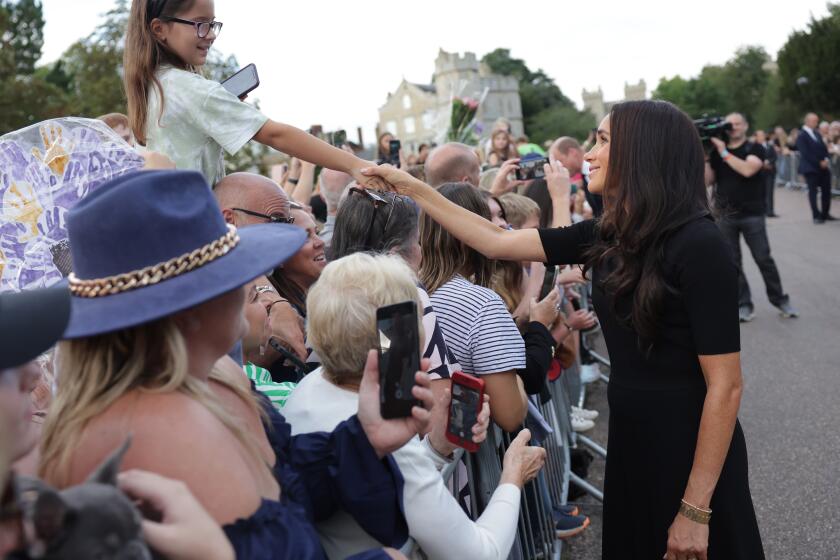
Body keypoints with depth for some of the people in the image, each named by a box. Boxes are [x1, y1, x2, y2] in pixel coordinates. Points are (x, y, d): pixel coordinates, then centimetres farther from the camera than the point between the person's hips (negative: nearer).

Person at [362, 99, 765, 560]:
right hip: (630, 441, 7)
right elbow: (498, 243, 5)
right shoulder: (607, 237, 1)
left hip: (690, 451, -7)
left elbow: (725, 386, -20)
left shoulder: (699, 245, -20)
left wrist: (696, 510, -19)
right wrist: (412, 188, 4)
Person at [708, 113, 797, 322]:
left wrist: (724, 152, -19)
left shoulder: (755, 149, -2)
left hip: (752, 215, -3)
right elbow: (708, 180, 0)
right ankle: (744, 304, 11)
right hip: (726, 216, 3)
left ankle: (779, 299, 15)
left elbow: (747, 170, -21)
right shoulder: (716, 151, 7)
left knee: (763, 258, 1)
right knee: (732, 262, 3)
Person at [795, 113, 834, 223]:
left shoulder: (817, 133, 13)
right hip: (811, 168, -7)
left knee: (826, 190, 9)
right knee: (813, 192, -2)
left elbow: (823, 147, 15)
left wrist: (826, 159, -3)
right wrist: (819, 163, -16)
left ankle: (825, 214, 21)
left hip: (823, 167, 7)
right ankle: (817, 216, 4)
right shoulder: (801, 136, -10)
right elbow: (806, 154, -16)